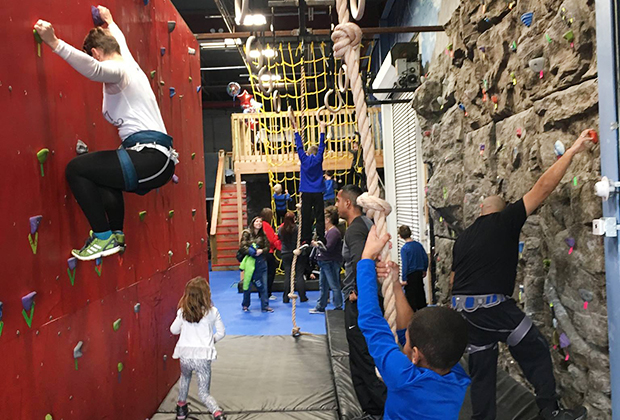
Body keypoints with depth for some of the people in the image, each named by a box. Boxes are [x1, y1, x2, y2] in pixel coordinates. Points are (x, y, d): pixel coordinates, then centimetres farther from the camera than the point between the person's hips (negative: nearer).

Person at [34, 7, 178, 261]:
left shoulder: (116, 71, -4)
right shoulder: (130, 65, 24)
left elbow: (93, 68, -28)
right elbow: (120, 43, 47)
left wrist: (54, 43, -32)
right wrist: (109, 22, 62)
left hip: (150, 158, -10)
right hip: (159, 159, 10)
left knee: (76, 169, -9)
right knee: (104, 174, 34)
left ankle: (103, 237, -3)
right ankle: (116, 236, 37)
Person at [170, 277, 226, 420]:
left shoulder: (182, 311, 0)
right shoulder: (212, 312, -4)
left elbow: (174, 330, 13)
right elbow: (221, 332, 3)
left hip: (185, 354, 2)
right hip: (203, 356, -2)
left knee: (185, 377, 36)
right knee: (204, 393, 6)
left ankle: (181, 408, 45)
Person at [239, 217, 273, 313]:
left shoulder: (263, 235, 7)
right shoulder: (247, 233, -1)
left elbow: (267, 247, 6)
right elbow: (242, 247, -8)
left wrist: (261, 251, -14)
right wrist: (251, 251, -20)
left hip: (261, 262, 2)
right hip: (250, 262, -2)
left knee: (263, 285, 1)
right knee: (247, 284, 7)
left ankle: (265, 306, 9)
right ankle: (245, 305, 24)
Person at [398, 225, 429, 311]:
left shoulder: (404, 248, -17)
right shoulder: (419, 245, 1)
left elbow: (405, 265, -18)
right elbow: (426, 258, 9)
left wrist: (404, 279, -12)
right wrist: (424, 270, 22)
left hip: (411, 275, -6)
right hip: (419, 273, 6)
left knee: (411, 297, 3)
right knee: (420, 294, 18)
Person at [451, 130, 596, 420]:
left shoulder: (463, 239, 14)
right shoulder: (504, 221, -2)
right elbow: (543, 188, -4)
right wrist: (572, 151, 1)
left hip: (463, 308, 6)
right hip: (493, 306, -6)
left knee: (481, 367, 14)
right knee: (536, 351, 13)